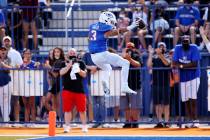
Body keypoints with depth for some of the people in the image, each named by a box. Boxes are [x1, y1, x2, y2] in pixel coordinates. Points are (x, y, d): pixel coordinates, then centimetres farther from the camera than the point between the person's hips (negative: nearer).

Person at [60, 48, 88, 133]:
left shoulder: (81, 63, 9)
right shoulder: (64, 63, 8)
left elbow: (84, 74, 0)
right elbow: (61, 73, -9)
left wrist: (79, 70, -21)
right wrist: (69, 65, -22)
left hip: (79, 90, 0)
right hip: (67, 90, 0)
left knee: (82, 109, 1)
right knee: (67, 109, -1)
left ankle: (84, 126, 14)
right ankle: (67, 126, 4)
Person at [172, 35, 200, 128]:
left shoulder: (193, 48, -9)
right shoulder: (178, 48, 1)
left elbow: (195, 64, -17)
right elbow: (174, 64, -6)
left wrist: (182, 65, -16)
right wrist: (189, 65, -16)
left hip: (193, 77, -4)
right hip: (183, 78, 4)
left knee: (193, 99, -13)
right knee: (186, 101, 5)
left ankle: (195, 120, -11)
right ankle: (190, 121, 12)